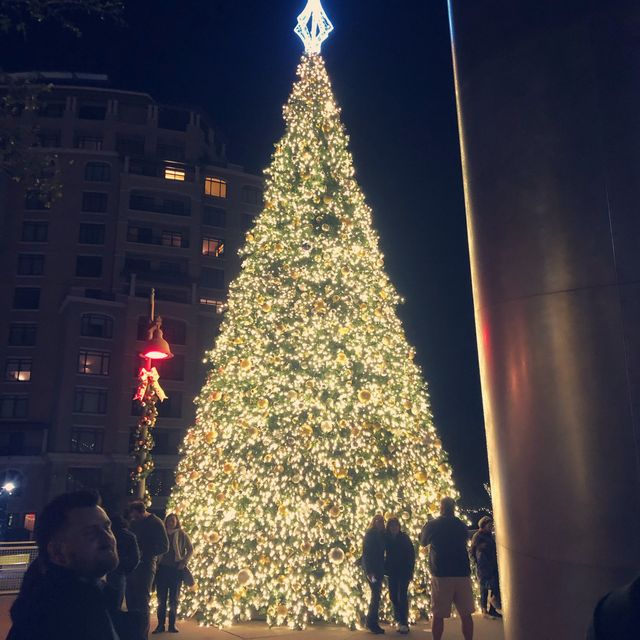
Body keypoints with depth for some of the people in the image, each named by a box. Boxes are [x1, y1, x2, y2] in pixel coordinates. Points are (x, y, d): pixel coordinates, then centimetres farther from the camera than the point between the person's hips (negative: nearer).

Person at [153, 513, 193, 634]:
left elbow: (190, 549, 3)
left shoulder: (182, 535, 2)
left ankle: (172, 625, 11)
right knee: (161, 598, 4)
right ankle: (160, 625, 10)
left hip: (176, 569, -1)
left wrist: (184, 561, -8)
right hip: (162, 568, 1)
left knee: (174, 599, 5)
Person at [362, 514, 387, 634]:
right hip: (372, 569, -7)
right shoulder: (370, 535, -9)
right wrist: (369, 571, -19)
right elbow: (366, 553, -14)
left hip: (379, 569, 7)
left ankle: (372, 622, 18)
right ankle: (372, 623, 3)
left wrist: (383, 569, 2)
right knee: (376, 595, -6)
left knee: (376, 595, 11)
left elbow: (381, 552, 10)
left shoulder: (381, 535, 10)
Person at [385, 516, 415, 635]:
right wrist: (385, 568, -1)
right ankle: (400, 620, 22)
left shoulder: (404, 537, -7)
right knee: (393, 596, 7)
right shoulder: (387, 538, -1)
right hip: (392, 571, 3)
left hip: (404, 571, -3)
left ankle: (404, 623, -3)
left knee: (402, 597, -7)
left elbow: (411, 554, -6)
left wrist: (411, 570, -10)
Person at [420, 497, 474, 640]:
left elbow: (423, 542, 14)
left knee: (438, 615, 3)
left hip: (441, 574, -2)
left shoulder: (432, 525, -2)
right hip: (462, 573, 2)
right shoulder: (462, 525, 6)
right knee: (466, 614, 8)